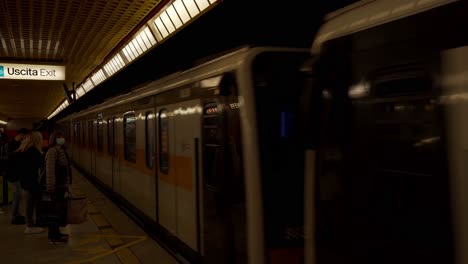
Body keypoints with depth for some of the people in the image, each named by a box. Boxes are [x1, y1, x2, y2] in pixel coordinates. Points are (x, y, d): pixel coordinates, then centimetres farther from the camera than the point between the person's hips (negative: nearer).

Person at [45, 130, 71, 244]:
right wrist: (51, 187, -26)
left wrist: (66, 185, 21)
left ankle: (56, 233, 28)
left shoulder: (60, 150, 16)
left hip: (61, 185, 10)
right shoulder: (53, 151, -15)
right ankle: (53, 237, 0)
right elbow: (50, 170, -22)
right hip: (56, 186, -10)